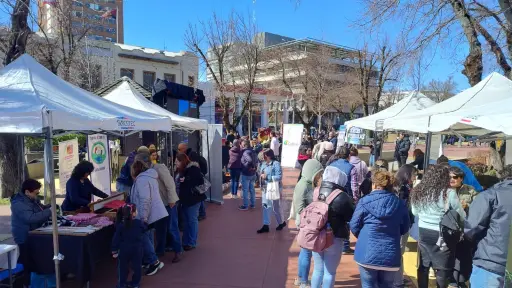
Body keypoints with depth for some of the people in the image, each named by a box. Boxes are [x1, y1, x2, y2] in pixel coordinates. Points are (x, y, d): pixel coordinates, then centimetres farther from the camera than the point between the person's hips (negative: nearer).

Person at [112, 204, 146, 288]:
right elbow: (145, 229, 11)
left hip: (124, 249, 0)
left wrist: (114, 250, -1)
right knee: (136, 266, 13)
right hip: (137, 248, 0)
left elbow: (116, 238, -8)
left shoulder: (120, 225, -11)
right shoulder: (139, 223, -10)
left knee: (123, 267, 15)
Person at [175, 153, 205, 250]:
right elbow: (180, 183, 15)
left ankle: (192, 243, 10)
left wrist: (185, 180, -16)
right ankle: (185, 242, 24)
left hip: (193, 198, -9)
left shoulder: (193, 169, -15)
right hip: (185, 199, 9)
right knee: (186, 221, 15)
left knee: (192, 220, 1)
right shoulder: (183, 170, 11)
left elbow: (200, 181, -20)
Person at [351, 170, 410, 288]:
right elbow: (404, 229, 11)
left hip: (367, 253, -3)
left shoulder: (365, 201, -9)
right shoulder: (400, 203, 1)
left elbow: (354, 226, -4)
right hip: (390, 255, 3)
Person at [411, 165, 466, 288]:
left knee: (423, 266, 14)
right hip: (442, 235, -5)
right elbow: (462, 216, -6)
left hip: (423, 233, 5)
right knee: (443, 269, 8)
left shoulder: (418, 192, 1)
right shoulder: (449, 193, -16)